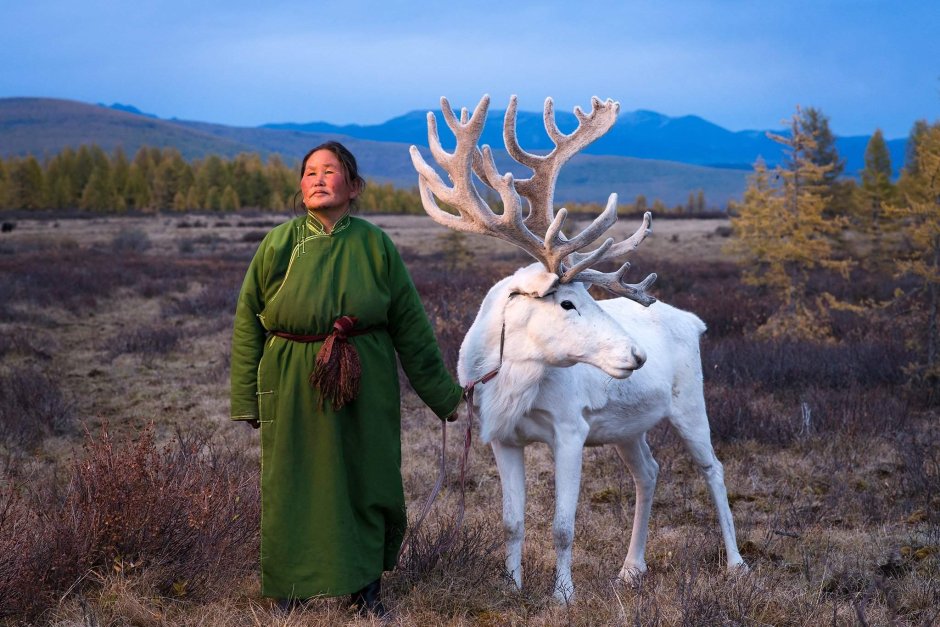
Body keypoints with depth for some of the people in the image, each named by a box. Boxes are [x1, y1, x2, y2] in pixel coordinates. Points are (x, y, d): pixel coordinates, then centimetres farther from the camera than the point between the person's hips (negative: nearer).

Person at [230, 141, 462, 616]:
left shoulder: (375, 245, -1)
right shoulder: (278, 245, -2)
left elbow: (410, 326, 4)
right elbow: (248, 322, 3)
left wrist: (444, 395, 7)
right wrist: (246, 399, 1)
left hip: (365, 387, 1)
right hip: (293, 389, 0)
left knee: (365, 482, 7)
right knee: (295, 487, 7)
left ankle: (366, 588, 24)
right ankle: (291, 591, 24)